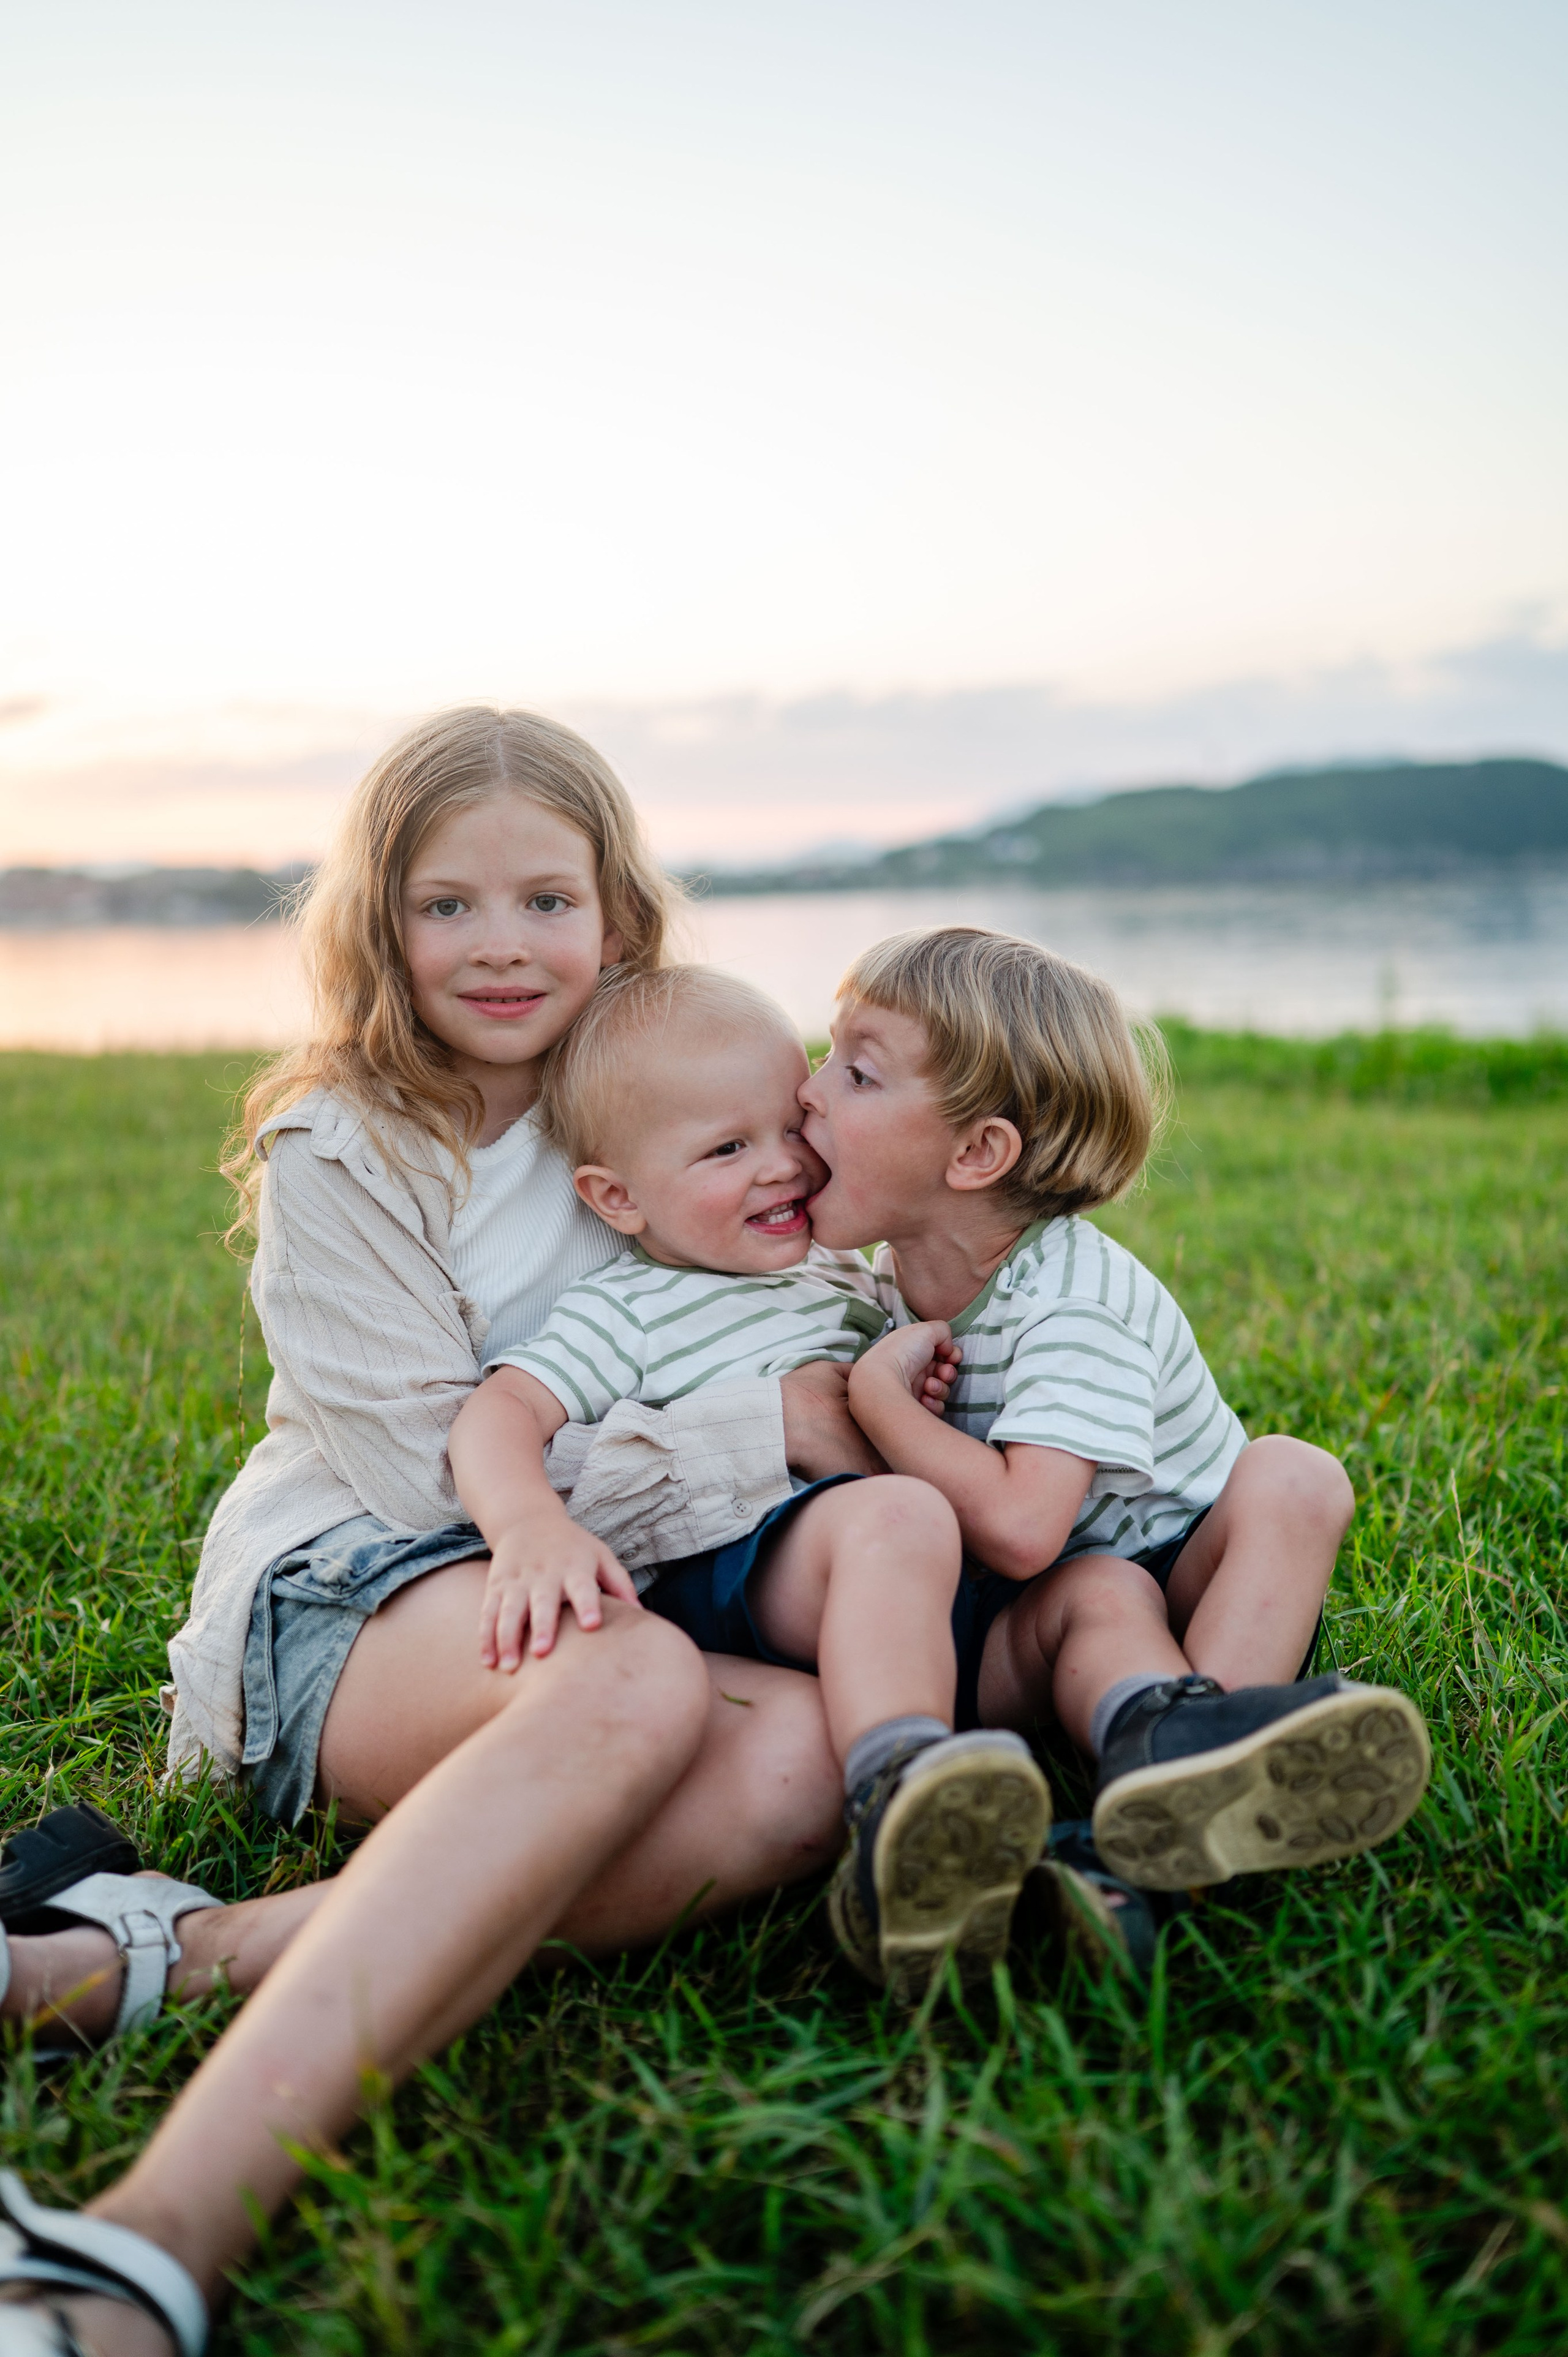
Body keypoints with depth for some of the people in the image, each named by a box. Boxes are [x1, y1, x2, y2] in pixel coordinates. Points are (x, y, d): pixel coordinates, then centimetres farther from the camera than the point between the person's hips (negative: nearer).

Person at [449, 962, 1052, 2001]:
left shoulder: (845, 1274, 21)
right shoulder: (627, 1314, -1)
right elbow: (499, 1412, -15)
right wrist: (531, 1525, -36)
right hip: (721, 1572, -8)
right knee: (894, 1518, -37)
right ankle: (900, 1801, -54)